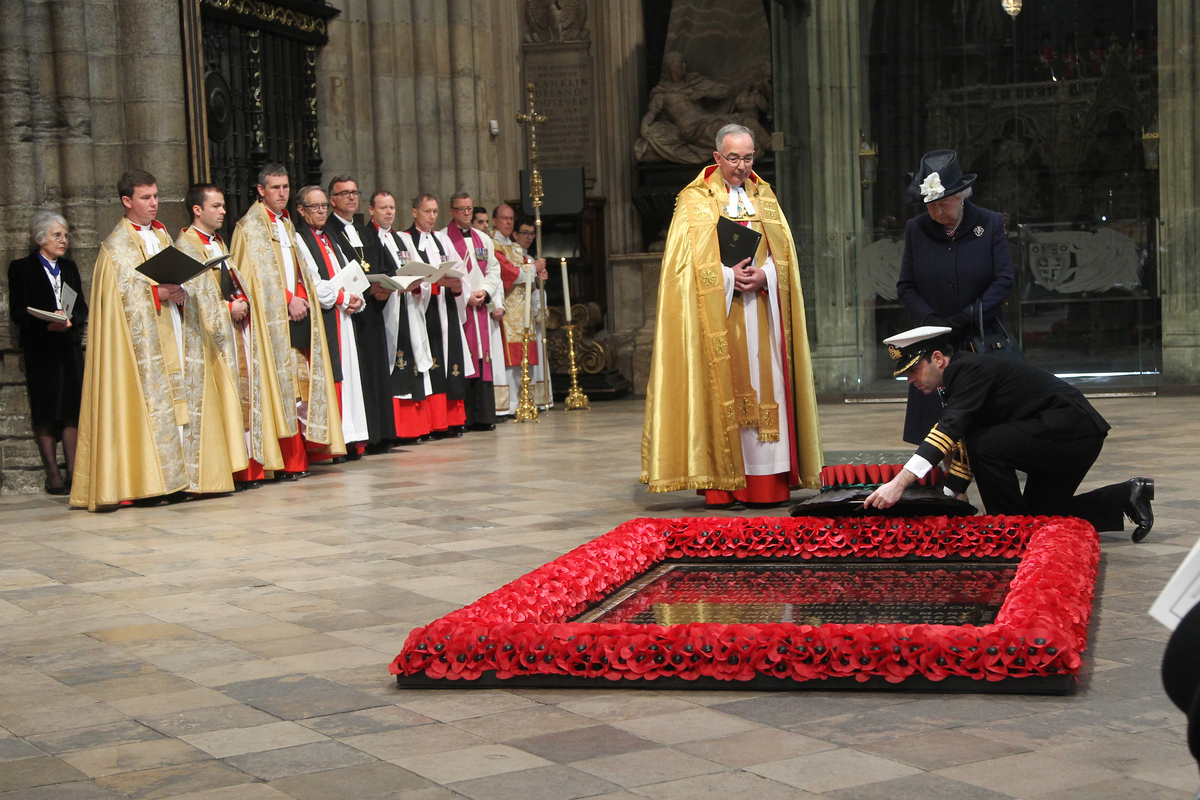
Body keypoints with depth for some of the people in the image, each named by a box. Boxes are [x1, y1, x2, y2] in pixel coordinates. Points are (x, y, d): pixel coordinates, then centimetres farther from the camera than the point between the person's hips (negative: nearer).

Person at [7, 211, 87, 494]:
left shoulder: (69, 267, 17)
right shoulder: (22, 268, 3)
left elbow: (82, 308, 12)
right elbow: (18, 312, -5)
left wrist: (70, 318, -10)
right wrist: (47, 324, -20)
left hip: (70, 346, 4)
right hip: (39, 349, -4)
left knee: (73, 408, -3)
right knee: (45, 411, -3)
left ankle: (73, 471, -2)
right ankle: (53, 474, -1)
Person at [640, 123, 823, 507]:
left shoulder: (765, 197, 15)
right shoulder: (694, 200, 4)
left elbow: (783, 252, 10)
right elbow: (688, 260, -4)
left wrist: (764, 275, -10)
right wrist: (728, 277, -17)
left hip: (761, 309, 4)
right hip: (716, 312, -3)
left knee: (765, 387, -1)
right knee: (719, 390, -6)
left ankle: (767, 481, 1)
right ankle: (720, 482, -3)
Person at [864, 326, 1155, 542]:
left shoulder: (971, 370, -18)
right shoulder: (962, 379, 12)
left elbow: (949, 429, -32)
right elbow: (964, 446, 20)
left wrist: (899, 483, -38)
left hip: (1073, 431, -11)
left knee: (988, 445, -23)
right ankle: (1126, 496, 20)